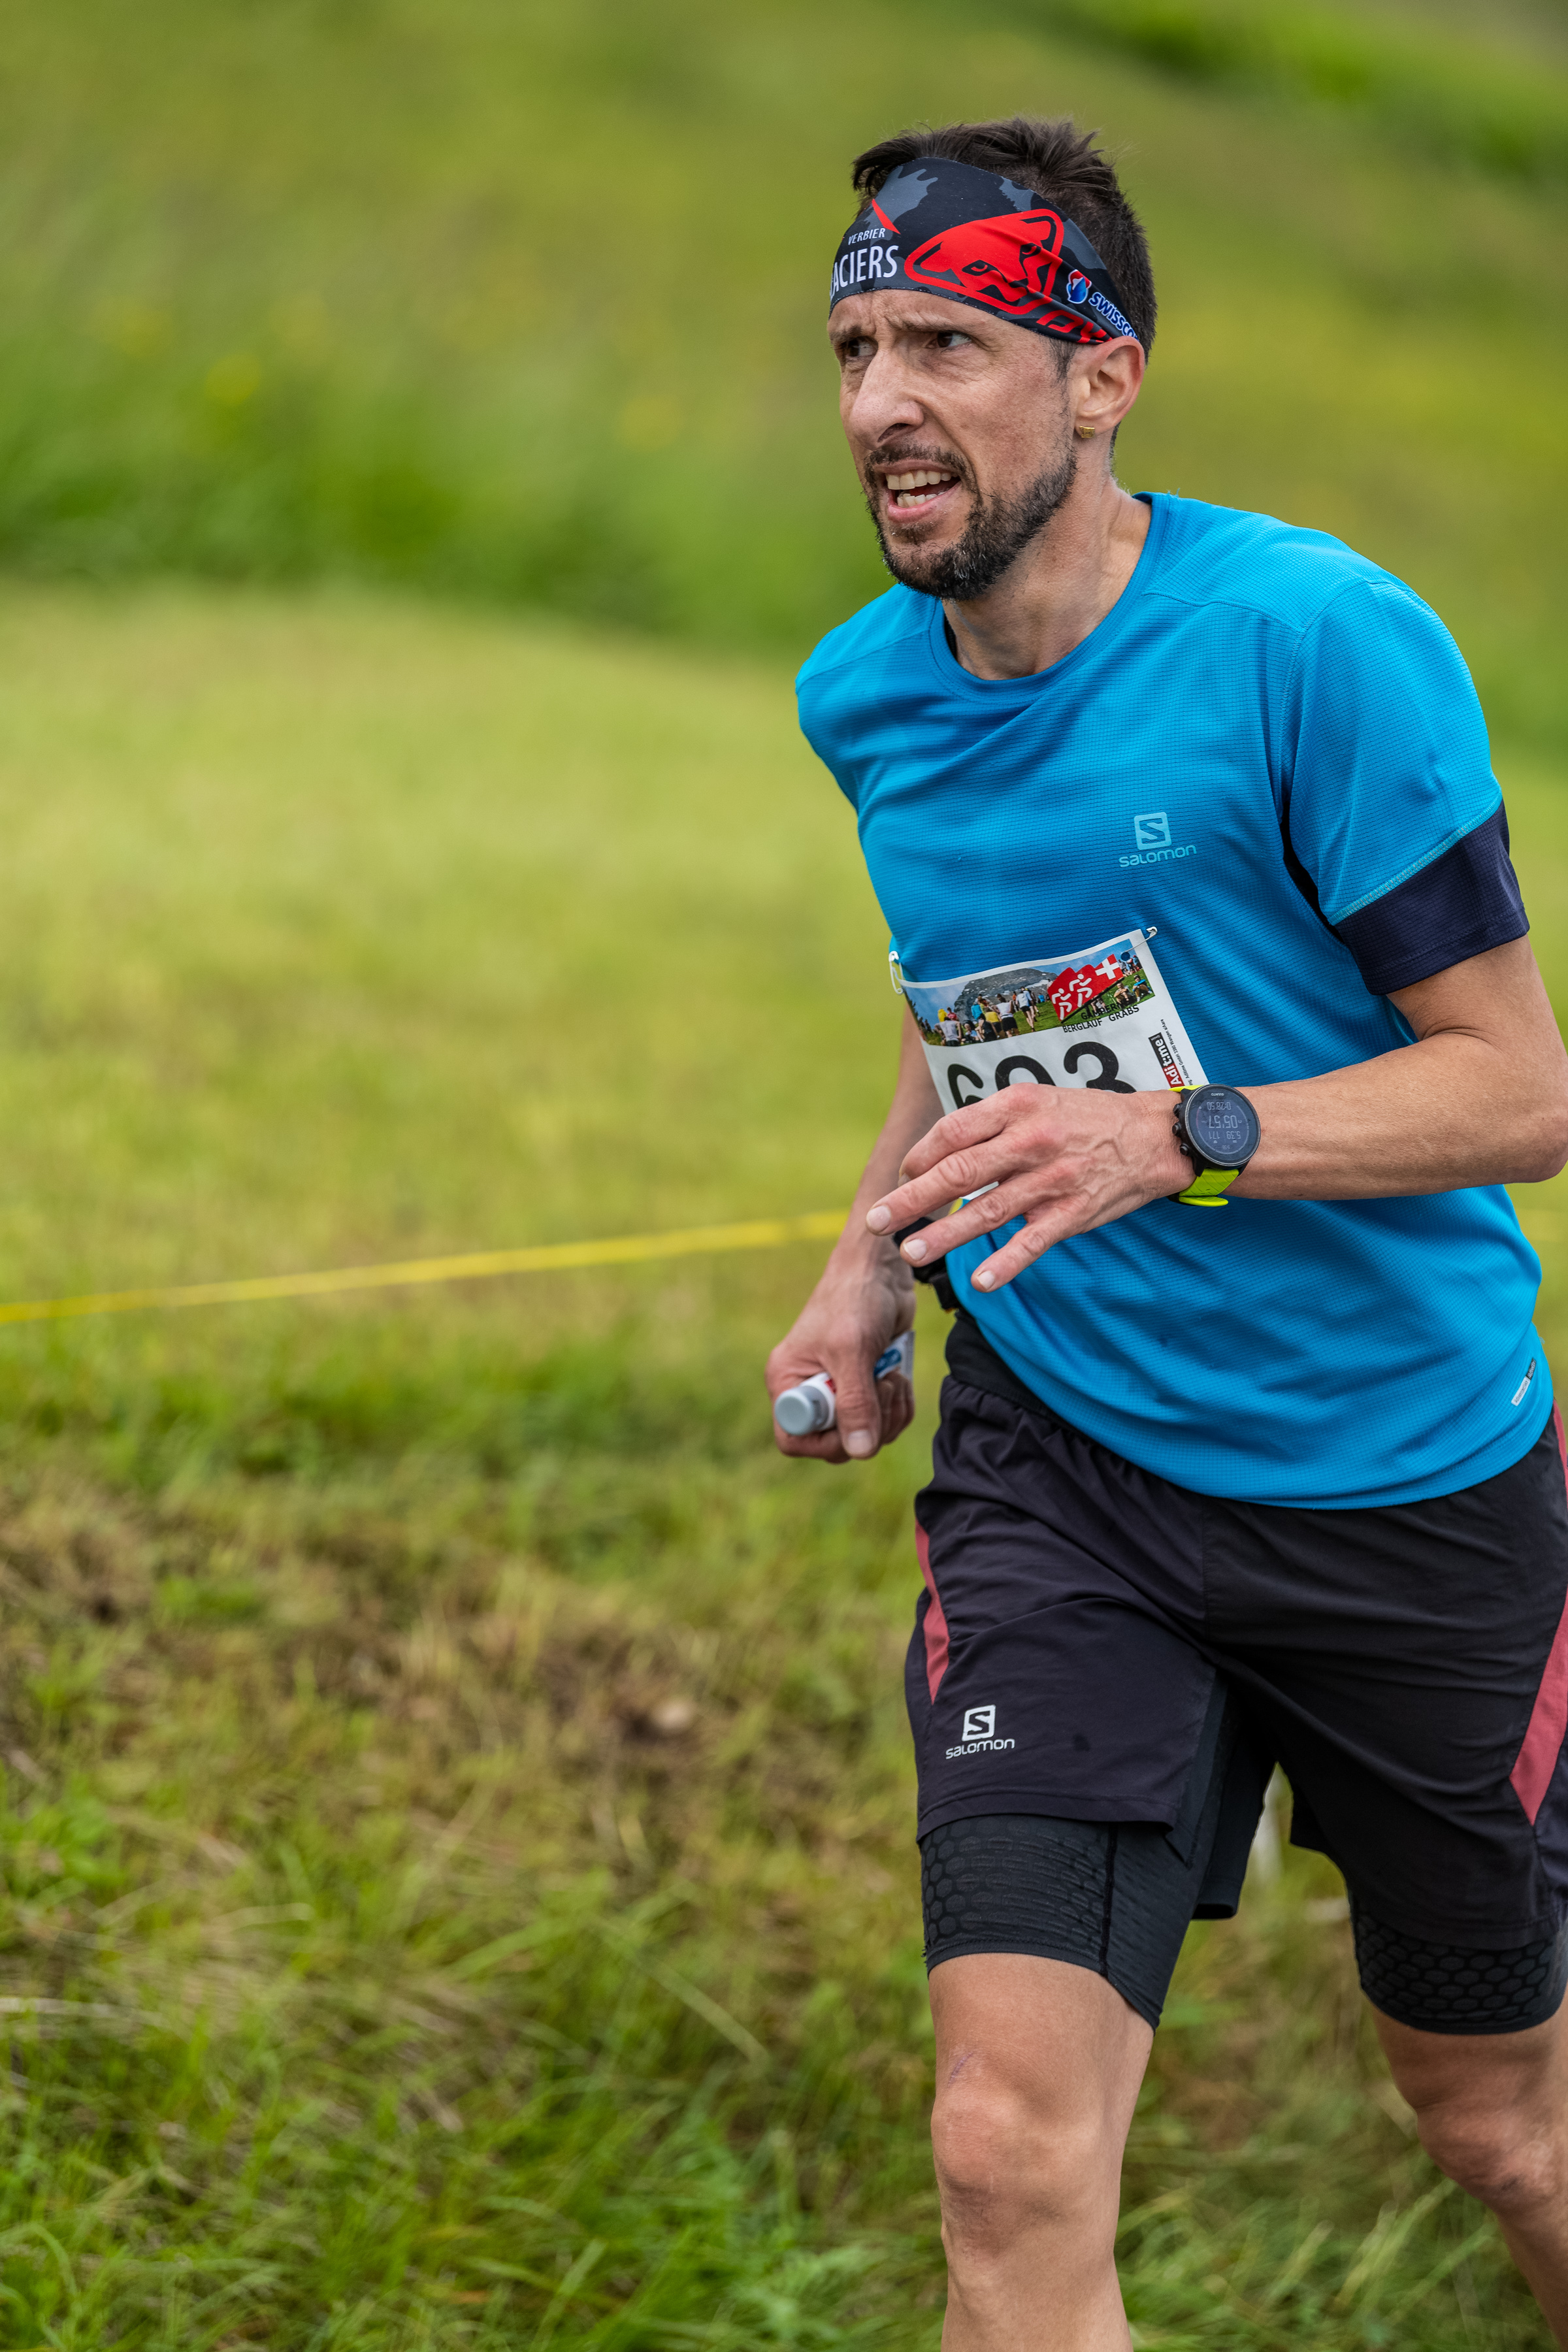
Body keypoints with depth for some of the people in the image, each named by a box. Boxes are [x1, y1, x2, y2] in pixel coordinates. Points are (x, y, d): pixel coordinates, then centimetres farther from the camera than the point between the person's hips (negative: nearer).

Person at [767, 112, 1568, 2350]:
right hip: (1056, 1472, 3)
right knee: (1012, 2157, -13)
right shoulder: (867, 696, 1)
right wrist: (873, 1256, 9)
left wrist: (1176, 1138, -32)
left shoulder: (1315, 637, -18)